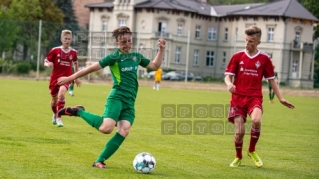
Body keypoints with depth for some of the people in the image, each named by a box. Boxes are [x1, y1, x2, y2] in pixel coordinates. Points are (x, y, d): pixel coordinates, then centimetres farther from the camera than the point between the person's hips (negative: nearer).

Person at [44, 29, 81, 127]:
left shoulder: (73, 52, 0)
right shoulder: (55, 50, -7)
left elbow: (75, 63, 19)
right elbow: (46, 62, -2)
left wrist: (76, 78, 22)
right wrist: (48, 64, -26)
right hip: (55, 78, 1)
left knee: (61, 94, -29)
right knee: (54, 100, 15)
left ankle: (59, 118, -19)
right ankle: (55, 114, 48)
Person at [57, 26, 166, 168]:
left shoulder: (136, 56, 17)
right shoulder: (115, 57, -3)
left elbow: (155, 66, 28)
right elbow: (93, 67, -4)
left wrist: (161, 50, 16)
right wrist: (71, 78, -3)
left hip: (130, 102, 6)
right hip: (117, 97, -6)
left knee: (124, 131, -14)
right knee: (106, 128, -24)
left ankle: (99, 161, -8)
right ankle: (78, 111, 0)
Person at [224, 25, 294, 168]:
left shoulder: (264, 58, 5)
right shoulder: (237, 56, 5)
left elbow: (271, 79, 11)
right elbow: (228, 75, 4)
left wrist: (280, 98, 8)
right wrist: (229, 84, -20)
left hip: (255, 97, -1)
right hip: (238, 97, 1)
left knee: (256, 120, -29)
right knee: (239, 132, -6)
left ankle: (252, 151, -3)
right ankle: (238, 157, 23)